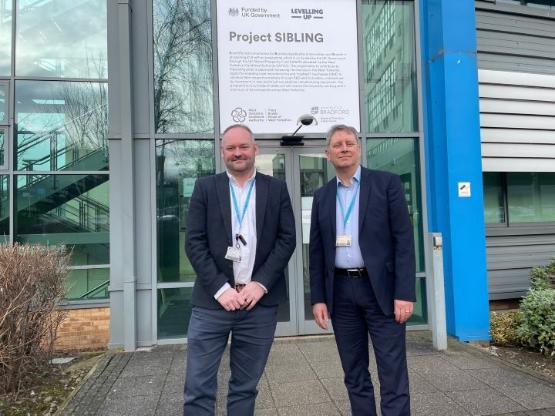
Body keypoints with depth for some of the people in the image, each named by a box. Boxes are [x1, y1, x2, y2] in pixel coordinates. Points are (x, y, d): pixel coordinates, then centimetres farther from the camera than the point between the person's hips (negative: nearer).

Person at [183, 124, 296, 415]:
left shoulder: (276, 189, 7)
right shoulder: (205, 188, 5)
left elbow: (287, 239, 1)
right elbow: (194, 243, -1)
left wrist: (260, 284, -9)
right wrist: (221, 289, -10)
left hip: (260, 302, 1)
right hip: (213, 302, 0)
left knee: (245, 387, 13)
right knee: (198, 388, 3)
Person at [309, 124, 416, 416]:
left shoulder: (387, 183, 0)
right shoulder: (322, 196, 10)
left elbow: (403, 239, -6)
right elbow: (316, 251, 10)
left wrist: (404, 293, -13)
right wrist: (318, 298, 4)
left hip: (381, 288, -3)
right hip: (340, 292, 4)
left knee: (393, 375, 2)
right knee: (354, 375, 13)